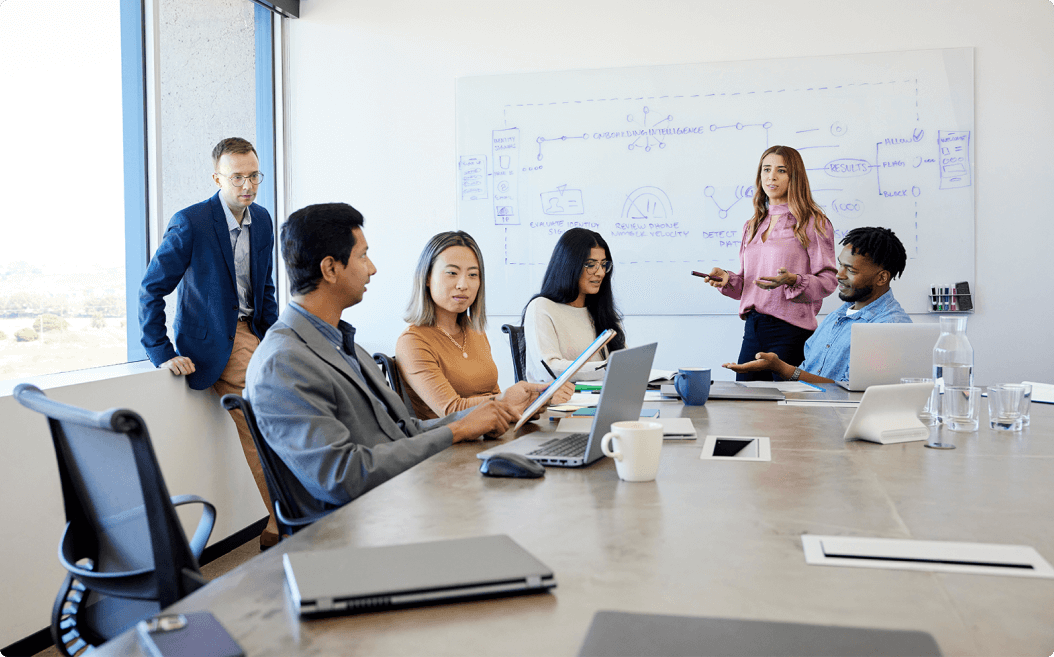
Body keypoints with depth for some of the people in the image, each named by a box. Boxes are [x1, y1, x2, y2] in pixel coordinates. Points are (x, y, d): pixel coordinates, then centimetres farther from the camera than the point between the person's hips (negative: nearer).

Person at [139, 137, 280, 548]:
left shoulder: (262, 221, 8)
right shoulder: (190, 223, -11)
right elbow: (151, 290, -8)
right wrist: (163, 354, -12)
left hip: (253, 333, 6)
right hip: (217, 342, -6)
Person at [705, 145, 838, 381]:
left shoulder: (814, 223, -1)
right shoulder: (752, 226, 18)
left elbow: (828, 281, -6)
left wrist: (792, 280, -23)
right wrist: (727, 279, 0)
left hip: (791, 329, -5)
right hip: (753, 328, 6)